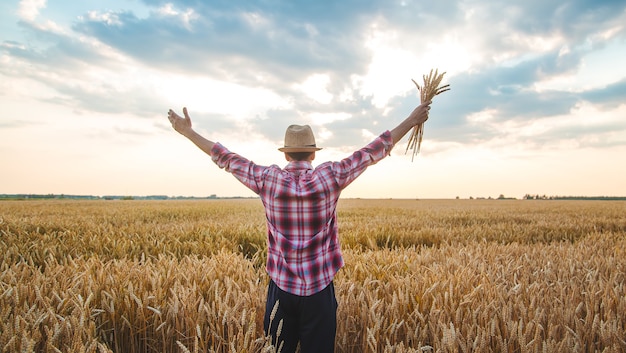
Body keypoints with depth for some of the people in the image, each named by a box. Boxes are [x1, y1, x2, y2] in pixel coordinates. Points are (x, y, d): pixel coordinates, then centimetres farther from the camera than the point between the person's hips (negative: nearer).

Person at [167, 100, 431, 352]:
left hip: (281, 287, 1)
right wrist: (412, 120, 9)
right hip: (319, 288, -1)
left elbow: (226, 158, 4)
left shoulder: (267, 179, -6)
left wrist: (188, 132, 17)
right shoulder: (330, 176, -8)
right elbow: (373, 152, -1)